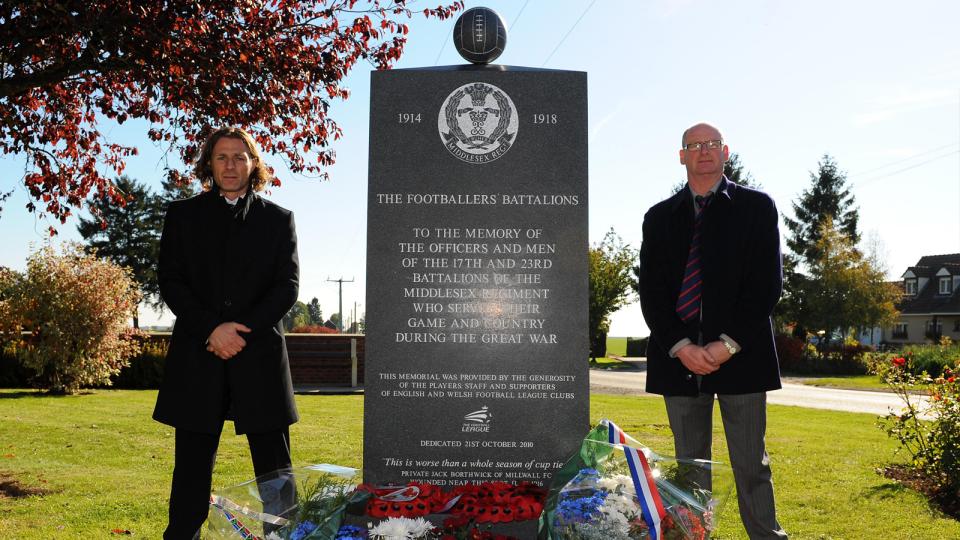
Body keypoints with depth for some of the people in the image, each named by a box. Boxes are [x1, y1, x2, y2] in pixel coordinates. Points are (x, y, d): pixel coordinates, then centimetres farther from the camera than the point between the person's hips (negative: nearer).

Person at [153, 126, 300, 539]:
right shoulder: (183, 215, 11)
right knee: (192, 467, 6)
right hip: (197, 358, 0)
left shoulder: (278, 219, 10)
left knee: (275, 468, 4)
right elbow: (170, 281, 3)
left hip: (260, 357, 0)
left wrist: (241, 331, -10)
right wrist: (212, 329, -11)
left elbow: (288, 285, 2)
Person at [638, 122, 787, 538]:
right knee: (690, 468, 8)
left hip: (740, 355, -2)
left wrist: (728, 344, -12)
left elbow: (768, 283, -2)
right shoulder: (659, 217, 13)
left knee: (752, 468, 2)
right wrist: (680, 346, -8)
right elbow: (650, 290, 6)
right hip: (678, 358, 2)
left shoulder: (756, 207, 7)